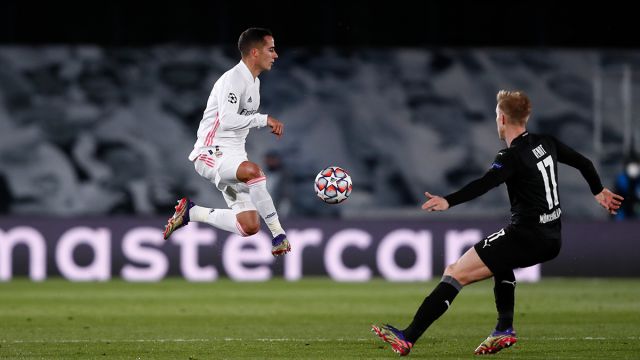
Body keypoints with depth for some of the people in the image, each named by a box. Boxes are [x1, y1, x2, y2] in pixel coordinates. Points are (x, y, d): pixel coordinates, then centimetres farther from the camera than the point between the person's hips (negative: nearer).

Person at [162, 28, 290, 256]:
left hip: (233, 157, 9)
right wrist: (264, 119, -26)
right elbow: (227, 120, -27)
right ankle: (278, 236, -34)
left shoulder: (254, 82, 16)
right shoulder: (233, 79, -14)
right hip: (211, 152, -9)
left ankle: (191, 212, 18)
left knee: (249, 227, -2)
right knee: (253, 171, -41)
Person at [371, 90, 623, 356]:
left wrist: (448, 202, -43)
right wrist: (599, 191, 42)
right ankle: (505, 330, 25)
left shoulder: (512, 157, -13)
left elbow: (484, 184, -31)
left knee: (455, 273, -9)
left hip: (526, 238, -8)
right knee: (502, 260, 38)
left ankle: (408, 337, -17)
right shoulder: (545, 143, 10)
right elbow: (583, 162, 24)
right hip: (551, 240, 8)